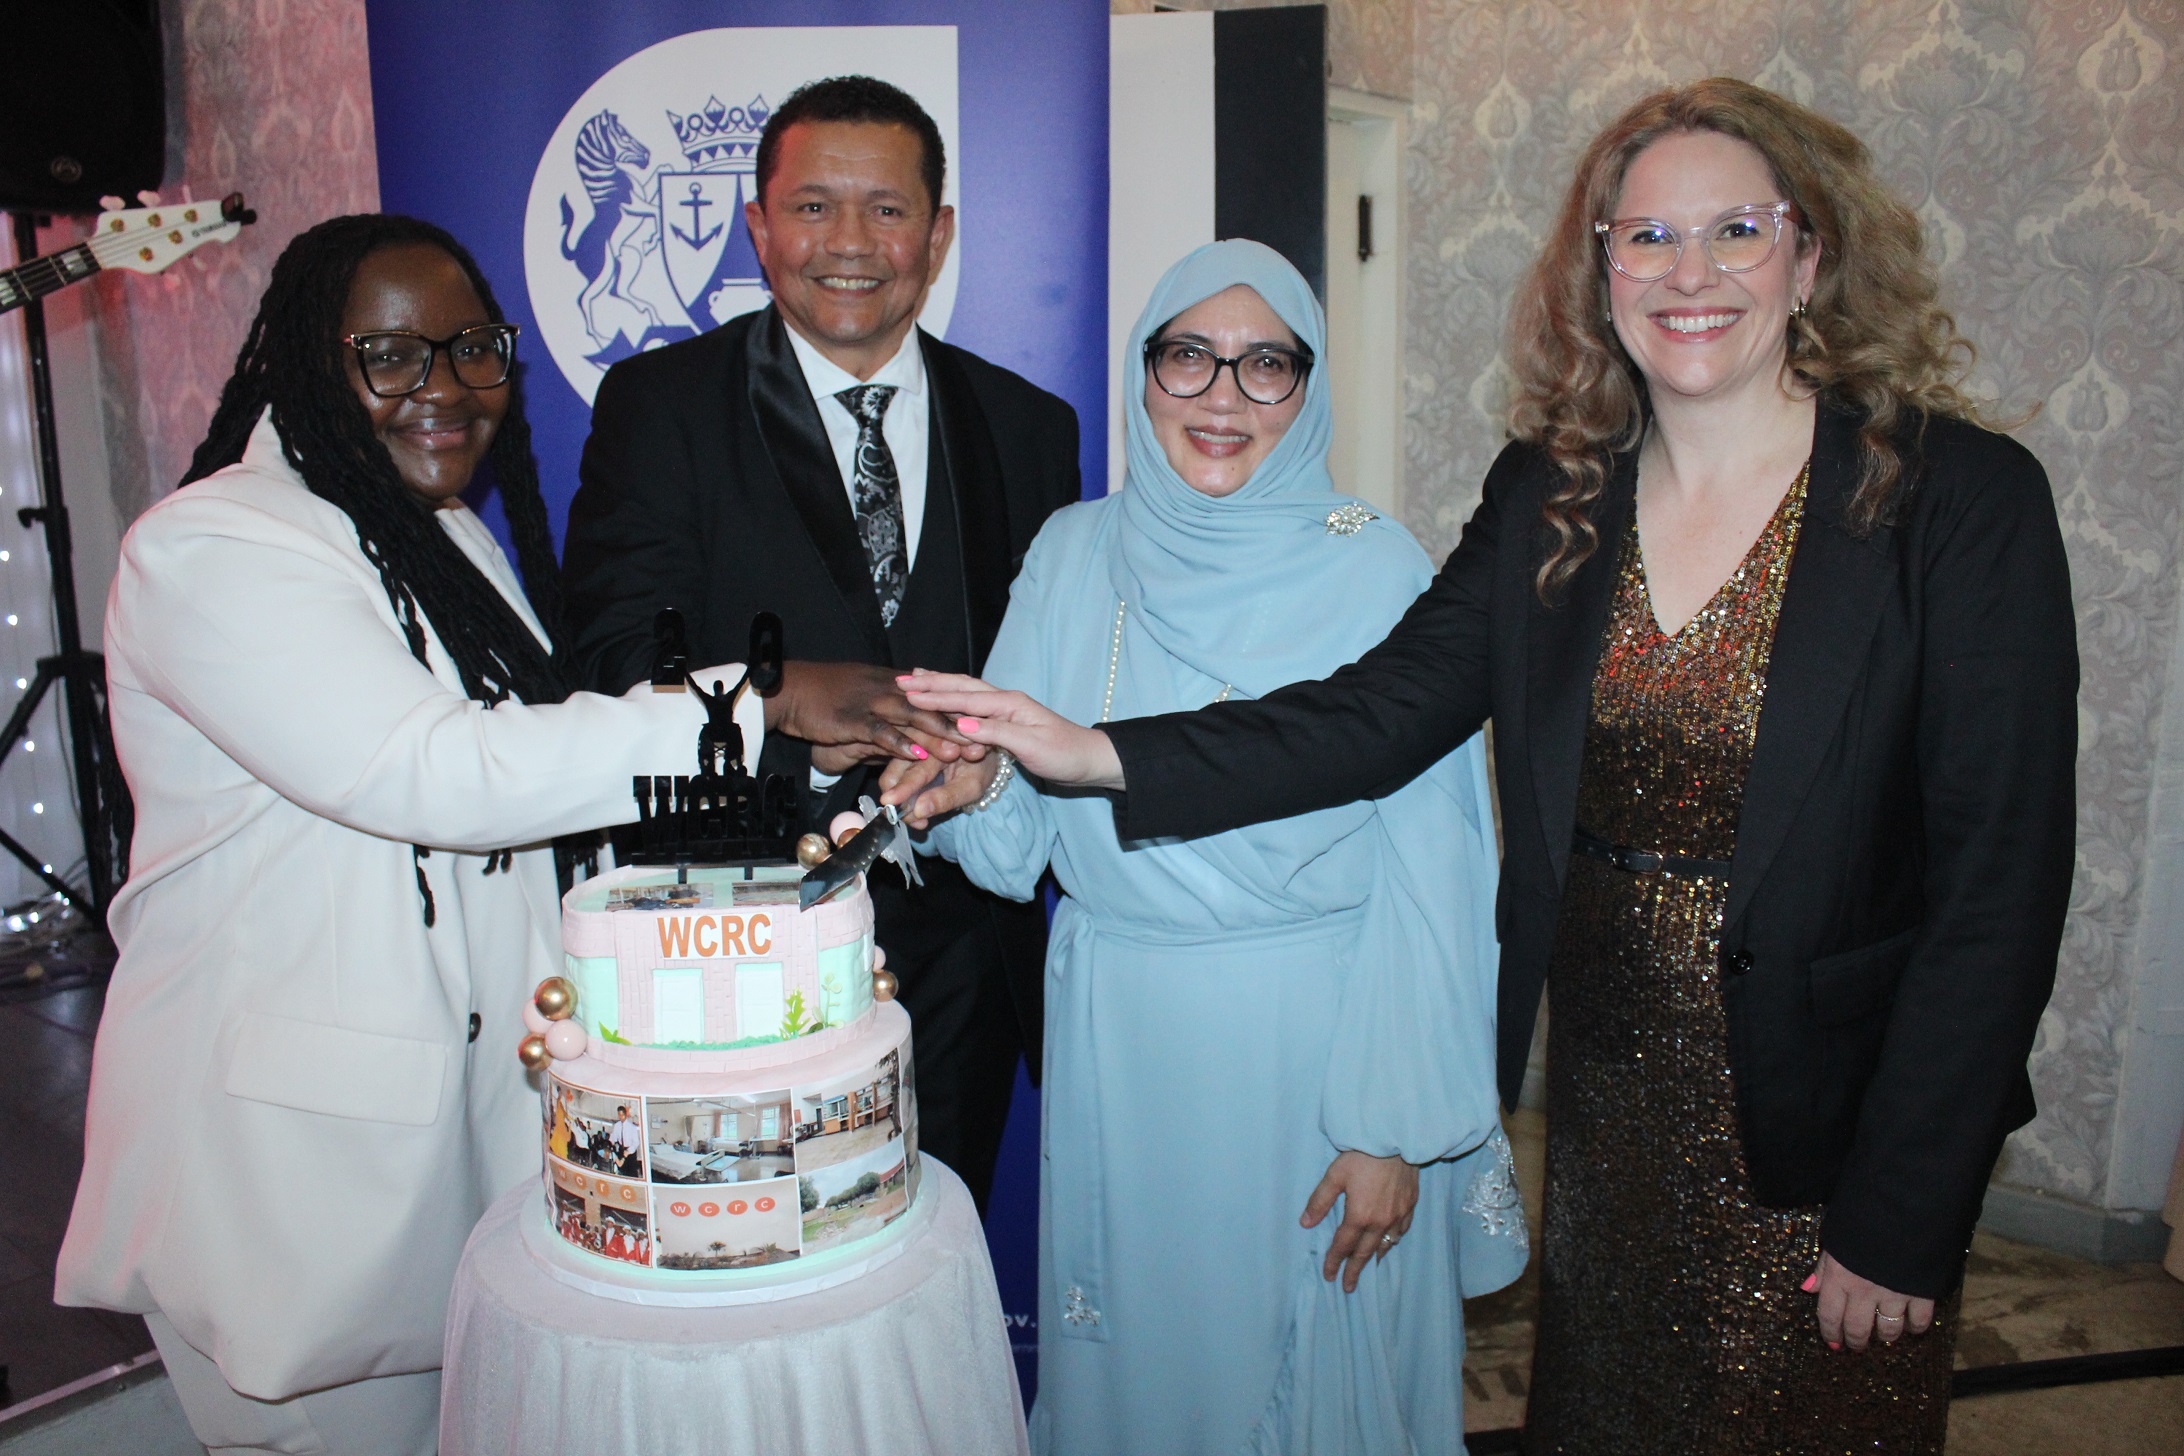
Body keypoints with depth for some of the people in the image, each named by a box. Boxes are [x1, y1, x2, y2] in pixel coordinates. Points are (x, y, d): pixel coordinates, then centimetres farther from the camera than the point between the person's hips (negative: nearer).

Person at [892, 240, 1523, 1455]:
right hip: (1118, 1039, 3)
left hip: (1313, 1037, -2)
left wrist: (1394, 1128, -11)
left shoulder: (1377, 570, -8)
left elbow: (1428, 869, -9)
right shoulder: (1073, 554, 1)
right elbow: (1016, 846, 1)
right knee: (1135, 1352, 19)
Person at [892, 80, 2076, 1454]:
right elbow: (1379, 710, -7)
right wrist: (1098, 754, -19)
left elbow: (2002, 877, -13)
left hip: (1825, 1130, -3)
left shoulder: (1966, 498, -12)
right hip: (1604, 1116, 4)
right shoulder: (1551, 493, 0)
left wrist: (1902, 1220, -12)